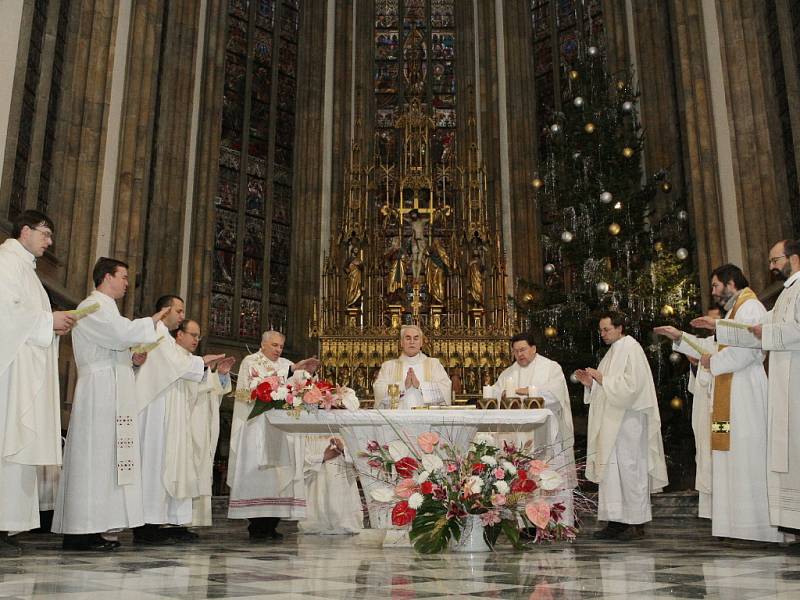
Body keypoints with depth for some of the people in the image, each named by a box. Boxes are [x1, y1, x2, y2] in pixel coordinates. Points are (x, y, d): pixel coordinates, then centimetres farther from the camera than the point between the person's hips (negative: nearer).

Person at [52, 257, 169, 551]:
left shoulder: (103, 306, 26)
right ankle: (81, 531, -8)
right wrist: (153, 320, -6)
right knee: (94, 456, -10)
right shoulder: (95, 305, -6)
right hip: (101, 392, -10)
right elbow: (123, 332, -21)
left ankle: (88, 529, 8)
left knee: (101, 458, 7)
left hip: (110, 393, 10)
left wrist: (131, 357, 11)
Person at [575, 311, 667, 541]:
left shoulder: (631, 349, -10)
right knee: (611, 470, 7)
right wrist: (589, 382, 6)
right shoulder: (614, 351, 18)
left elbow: (631, 386, -20)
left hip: (628, 421, -9)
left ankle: (637, 524, 4)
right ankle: (616, 522, 12)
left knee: (630, 470, -4)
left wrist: (602, 379, -16)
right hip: (612, 422, 9)